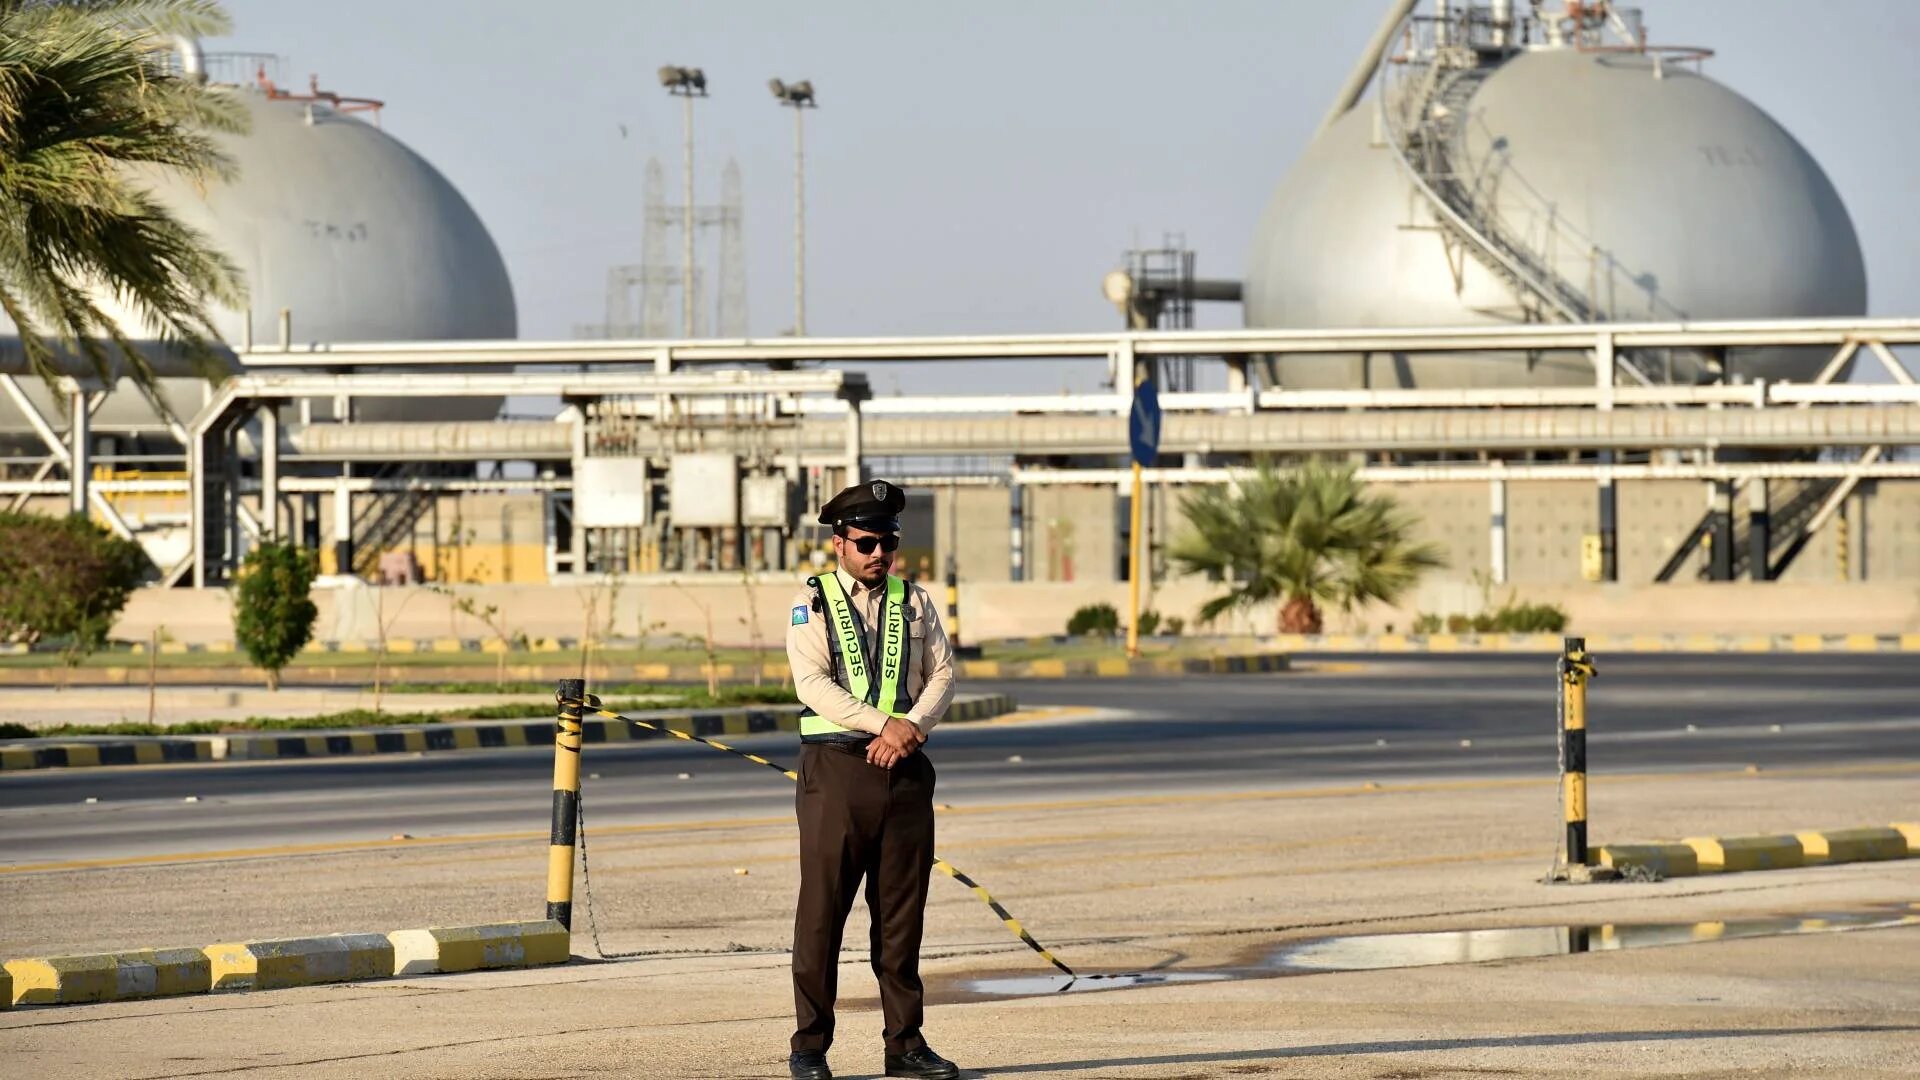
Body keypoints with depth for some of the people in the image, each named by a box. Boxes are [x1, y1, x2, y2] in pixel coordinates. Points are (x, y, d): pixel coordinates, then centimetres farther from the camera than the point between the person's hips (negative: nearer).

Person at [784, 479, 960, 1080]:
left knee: (902, 912, 5)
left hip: (904, 767, 3)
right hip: (836, 763, -3)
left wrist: (911, 729, -11)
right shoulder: (812, 605, 2)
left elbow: (942, 673, 7)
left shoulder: (915, 603, 14)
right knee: (822, 909, -3)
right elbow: (813, 683, -9)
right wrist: (885, 723, -17)